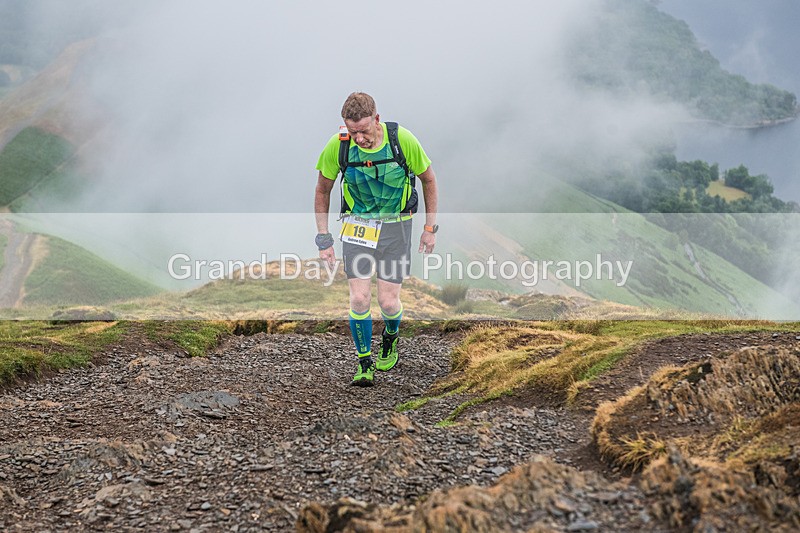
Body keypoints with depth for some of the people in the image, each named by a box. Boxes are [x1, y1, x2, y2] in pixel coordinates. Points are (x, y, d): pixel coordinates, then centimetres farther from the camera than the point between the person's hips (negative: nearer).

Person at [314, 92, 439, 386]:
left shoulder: (402, 140, -19)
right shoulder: (337, 146, -16)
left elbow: (429, 179, -2)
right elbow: (322, 191, 1)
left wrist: (430, 228, 0)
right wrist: (323, 240, -1)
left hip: (395, 225, -1)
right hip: (358, 225, 1)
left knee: (388, 301, -3)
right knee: (359, 298, -10)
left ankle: (390, 339, 32)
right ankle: (365, 363, 9)